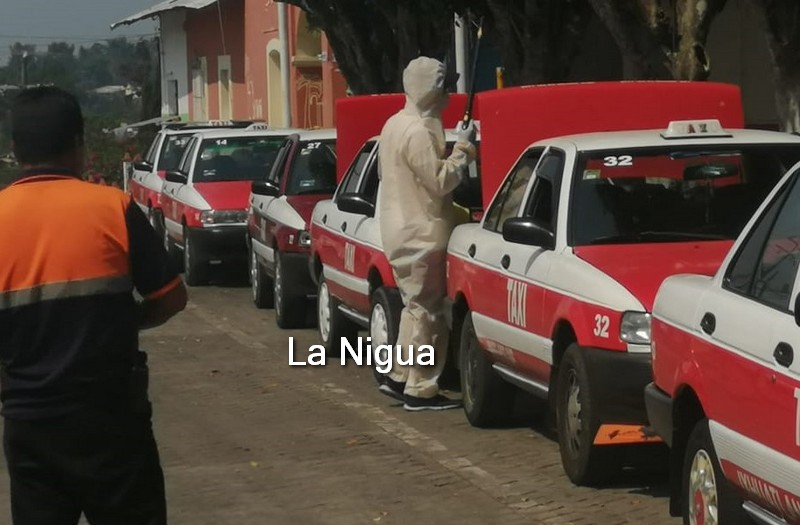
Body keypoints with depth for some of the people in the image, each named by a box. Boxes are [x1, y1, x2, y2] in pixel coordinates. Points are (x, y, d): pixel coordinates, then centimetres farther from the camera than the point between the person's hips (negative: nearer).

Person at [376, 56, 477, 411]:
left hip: (402, 230, 10)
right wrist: (464, 148, -11)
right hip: (420, 235, -10)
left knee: (416, 307, 18)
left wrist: (457, 147, 11)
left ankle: (398, 377, 23)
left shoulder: (396, 124, 13)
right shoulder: (418, 131, -20)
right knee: (426, 311, -5)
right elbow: (441, 180, -21)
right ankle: (421, 390, -2)